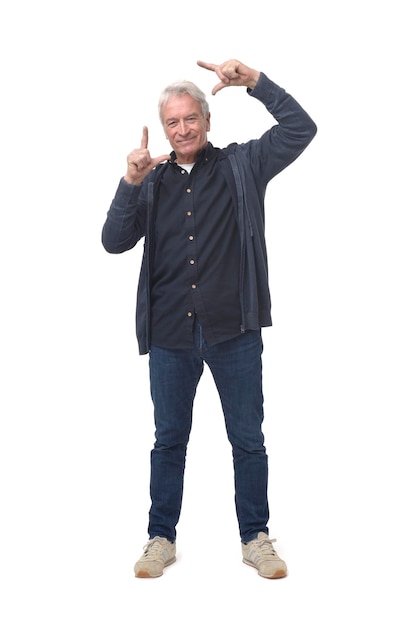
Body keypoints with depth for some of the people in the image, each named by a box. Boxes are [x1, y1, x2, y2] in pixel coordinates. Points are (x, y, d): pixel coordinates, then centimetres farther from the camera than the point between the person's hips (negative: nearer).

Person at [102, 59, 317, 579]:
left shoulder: (241, 166, 4)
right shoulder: (153, 181, 9)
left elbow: (300, 129, -6)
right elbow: (114, 242, 1)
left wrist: (254, 81, -14)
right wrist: (130, 183, -12)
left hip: (234, 331, -2)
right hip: (169, 332, 2)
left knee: (248, 440, 8)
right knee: (169, 439, 12)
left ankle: (255, 538, 23)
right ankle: (161, 538, 26)